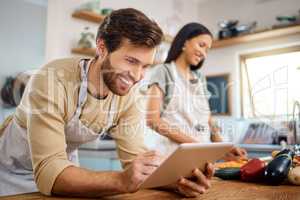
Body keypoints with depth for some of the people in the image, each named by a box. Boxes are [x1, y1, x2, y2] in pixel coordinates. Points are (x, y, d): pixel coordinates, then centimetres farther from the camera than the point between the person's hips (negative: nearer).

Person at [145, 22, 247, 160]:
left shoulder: (200, 78, 18)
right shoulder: (162, 72, 1)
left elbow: (207, 120, 14)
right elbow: (152, 119, -10)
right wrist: (192, 142, -18)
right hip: (173, 154, -5)